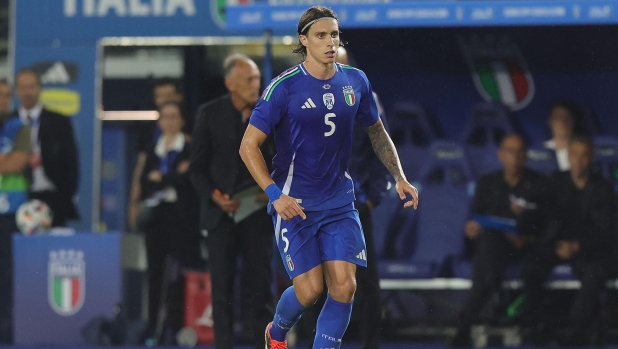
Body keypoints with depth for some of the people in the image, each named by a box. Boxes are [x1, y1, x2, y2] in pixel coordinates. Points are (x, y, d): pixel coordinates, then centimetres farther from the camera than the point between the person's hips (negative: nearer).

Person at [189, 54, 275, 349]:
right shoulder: (210, 114, 1)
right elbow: (197, 166, 4)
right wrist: (213, 195, -11)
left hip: (257, 211, 0)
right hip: (221, 212, 0)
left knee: (260, 286, -2)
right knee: (222, 288, 1)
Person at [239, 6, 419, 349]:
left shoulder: (355, 82, 1)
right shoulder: (284, 87, -13)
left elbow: (377, 132, 17)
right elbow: (248, 145, -11)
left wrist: (399, 177, 7)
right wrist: (275, 194, -21)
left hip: (339, 201, 4)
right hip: (294, 202, -4)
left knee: (344, 285, -9)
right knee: (309, 289, -5)